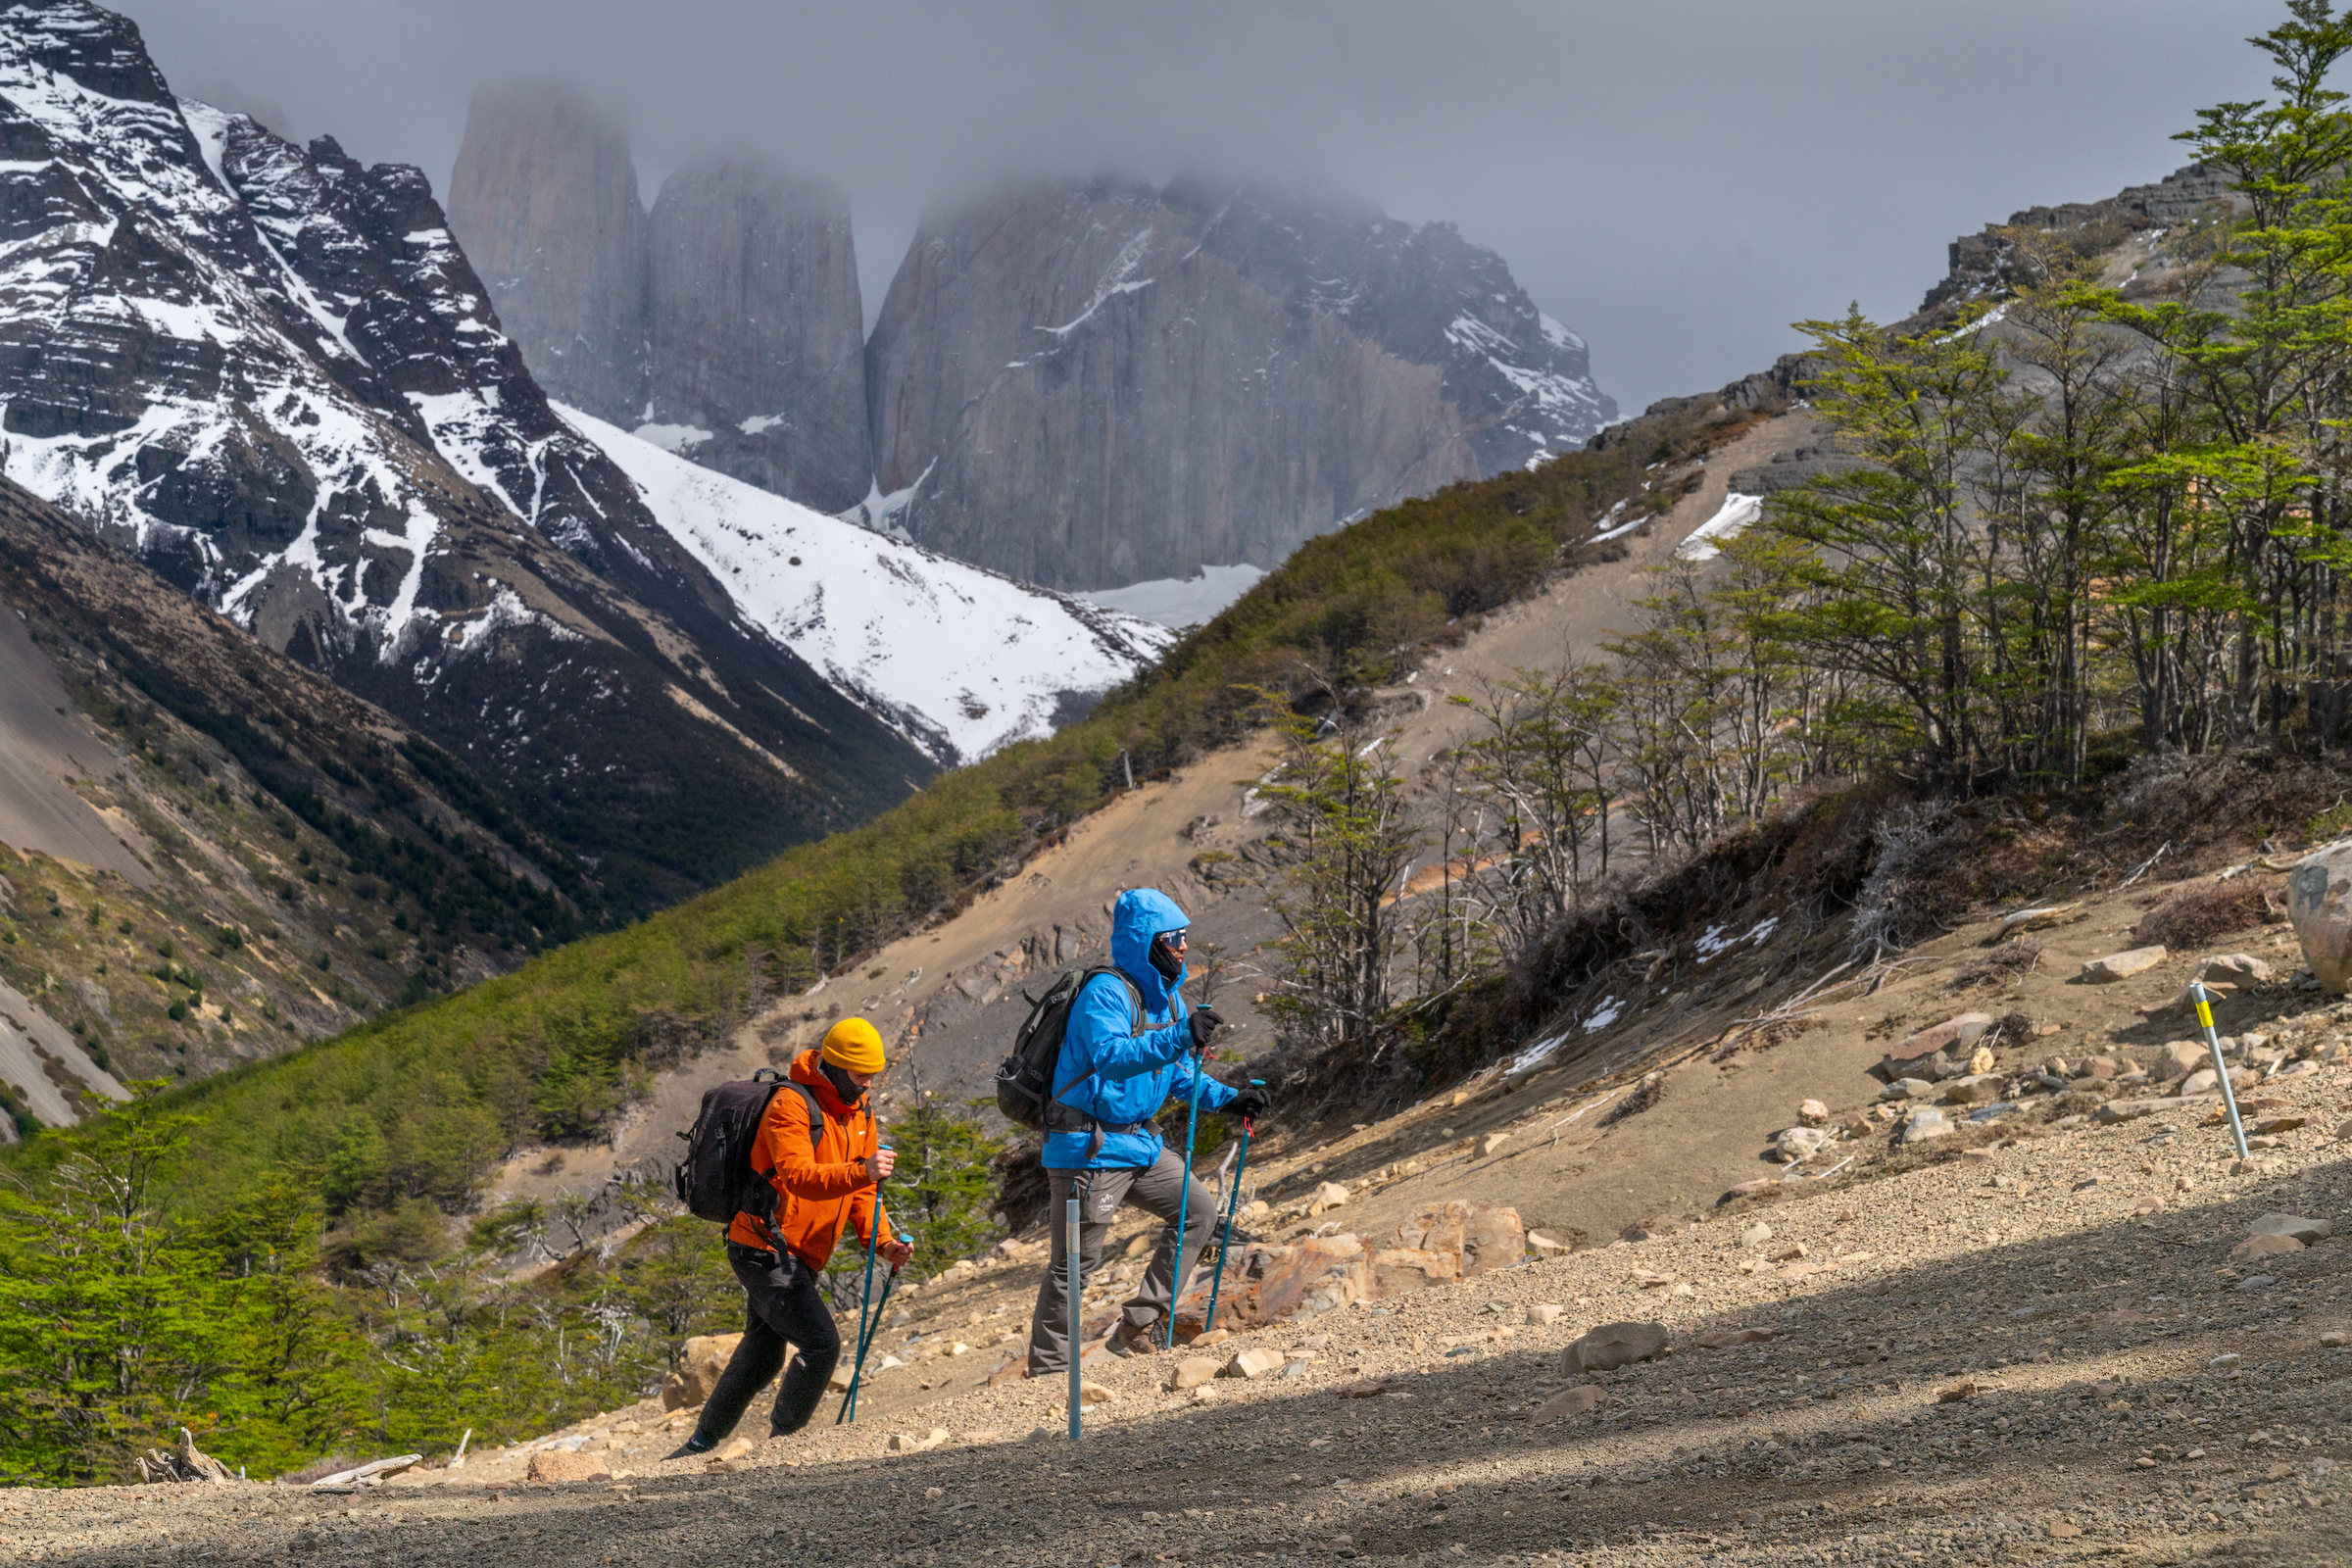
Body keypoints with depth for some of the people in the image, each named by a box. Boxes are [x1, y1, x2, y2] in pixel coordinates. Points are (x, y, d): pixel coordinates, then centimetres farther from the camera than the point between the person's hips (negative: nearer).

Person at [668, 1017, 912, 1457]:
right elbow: (798, 1176, -33)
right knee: (821, 1342, -18)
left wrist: (883, 1242, -3)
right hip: (767, 1249, -10)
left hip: (798, 1259, 10)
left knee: (760, 1357, 18)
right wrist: (860, 1171, -46)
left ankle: (700, 1446, 31)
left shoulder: (860, 1110, 9)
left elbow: (860, 1190, 12)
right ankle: (783, 1439, -4)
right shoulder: (791, 1105, -18)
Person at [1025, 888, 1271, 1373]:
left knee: (1198, 1211, 8)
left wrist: (1228, 1098, 9)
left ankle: (1137, 1326, 8)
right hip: (1090, 1147, -9)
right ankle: (1047, 1369, 4)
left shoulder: (1169, 996, 12)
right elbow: (1112, 1057, -35)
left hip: (1140, 1142, 9)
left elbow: (1177, 1074, 22)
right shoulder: (1106, 994, -17)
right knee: (1077, 1260, -6)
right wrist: (1179, 1037, -43)